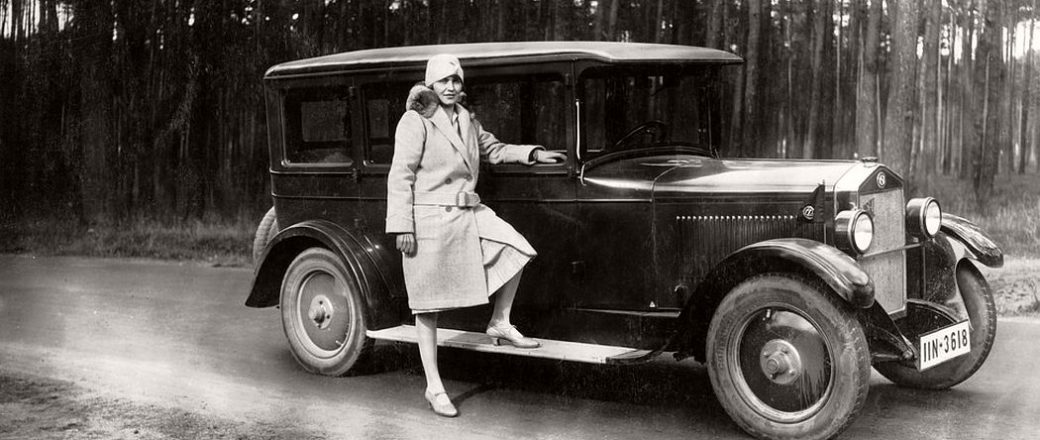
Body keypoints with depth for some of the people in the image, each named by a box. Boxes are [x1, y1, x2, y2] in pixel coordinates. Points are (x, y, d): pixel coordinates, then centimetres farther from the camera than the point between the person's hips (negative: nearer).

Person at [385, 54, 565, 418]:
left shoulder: (465, 119, 13)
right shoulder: (415, 121, -10)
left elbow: (494, 150, 28)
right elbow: (400, 176, -13)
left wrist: (533, 154, 17)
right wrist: (402, 227, -17)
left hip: (469, 213, 7)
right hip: (430, 218, -7)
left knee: (516, 248, -6)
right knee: (429, 304, 0)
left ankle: (500, 323, 14)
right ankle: (434, 388, 7)